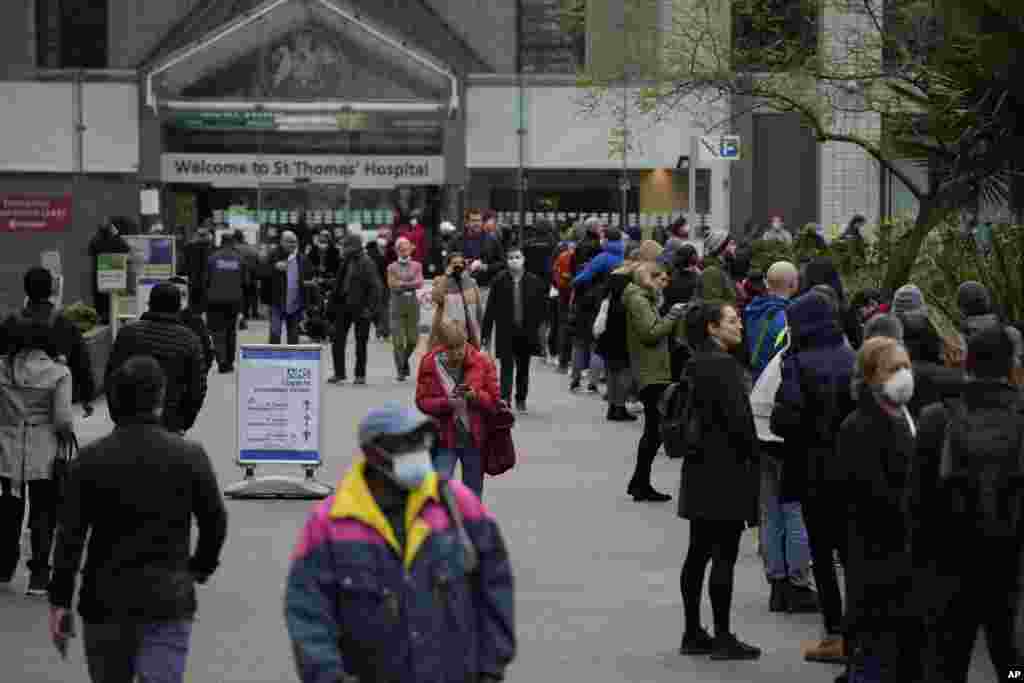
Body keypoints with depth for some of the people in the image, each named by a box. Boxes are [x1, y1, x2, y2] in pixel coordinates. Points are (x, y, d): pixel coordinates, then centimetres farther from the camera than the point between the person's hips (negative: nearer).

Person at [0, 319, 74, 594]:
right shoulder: (58, 373, -11)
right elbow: (63, 419, -13)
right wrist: (67, 435, 6)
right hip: (43, 455, -3)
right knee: (43, 512, 7)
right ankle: (38, 575, 5)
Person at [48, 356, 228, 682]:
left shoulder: (90, 459, -5)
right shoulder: (190, 456, -6)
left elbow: (70, 535, -6)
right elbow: (215, 522, 1)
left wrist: (60, 600, -1)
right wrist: (201, 567, 19)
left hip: (104, 599, 1)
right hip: (169, 601, -1)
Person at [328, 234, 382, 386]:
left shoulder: (367, 264, -11)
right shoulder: (346, 262, 11)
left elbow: (374, 287, -14)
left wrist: (370, 308, -19)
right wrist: (333, 302, 12)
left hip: (359, 307, -7)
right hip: (344, 306, 7)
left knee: (361, 342, 3)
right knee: (337, 340, 4)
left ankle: (360, 374, 12)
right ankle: (339, 373, 12)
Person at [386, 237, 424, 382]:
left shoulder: (417, 265, 10)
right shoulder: (392, 267, 7)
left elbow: (419, 283, -4)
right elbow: (391, 284, -6)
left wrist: (402, 283, -10)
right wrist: (410, 284, -10)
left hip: (412, 303, 2)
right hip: (398, 303, -2)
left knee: (413, 339, 3)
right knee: (398, 340, -7)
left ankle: (404, 360, 31)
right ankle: (400, 370, 0)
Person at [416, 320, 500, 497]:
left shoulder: (482, 362, -4)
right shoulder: (430, 364, -6)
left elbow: (495, 400, 1)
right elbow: (422, 401, -2)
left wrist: (476, 396, -20)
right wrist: (446, 403, -21)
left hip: (475, 438, 2)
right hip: (444, 438, -1)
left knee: (473, 492, 13)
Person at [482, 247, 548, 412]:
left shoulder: (534, 281, -1)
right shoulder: (499, 281, -4)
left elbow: (542, 304, 8)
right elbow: (490, 309, -3)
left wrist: (536, 324, 0)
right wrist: (485, 334, -5)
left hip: (526, 333, 2)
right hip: (505, 333, -2)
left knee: (523, 368, 14)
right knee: (507, 367, -9)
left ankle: (521, 400, 30)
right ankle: (505, 400, -14)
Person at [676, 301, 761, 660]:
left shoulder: (697, 363, 11)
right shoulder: (723, 364, -16)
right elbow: (737, 418, -20)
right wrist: (754, 455, -5)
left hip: (700, 469, 9)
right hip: (726, 471, -9)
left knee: (698, 553, 12)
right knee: (724, 555, -4)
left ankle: (693, 634, 18)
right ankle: (723, 638, -1)